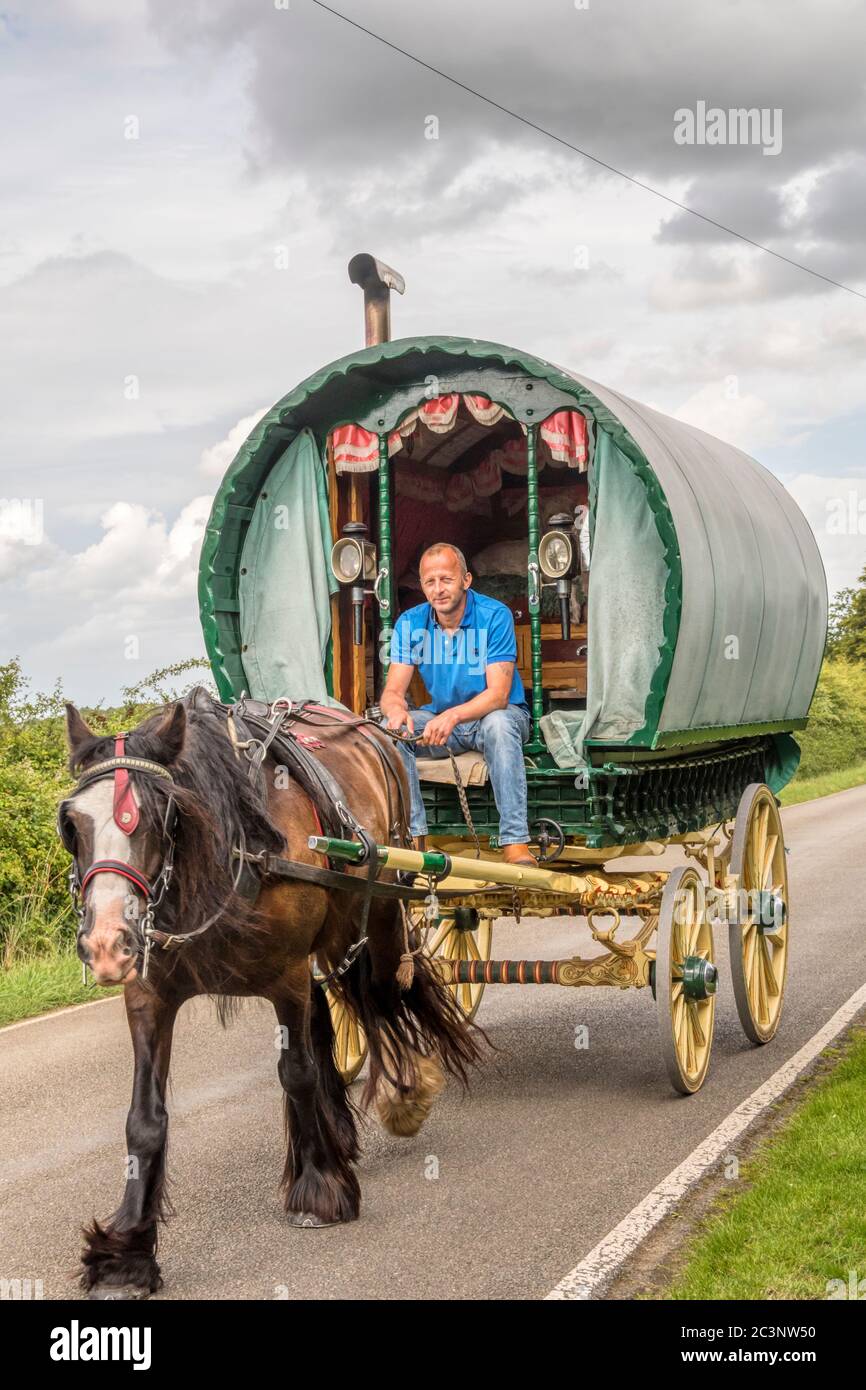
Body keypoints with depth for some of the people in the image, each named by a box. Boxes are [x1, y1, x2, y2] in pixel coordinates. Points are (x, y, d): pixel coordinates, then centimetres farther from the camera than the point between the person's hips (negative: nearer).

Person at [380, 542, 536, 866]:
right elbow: (392, 691, -9)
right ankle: (411, 836, -20)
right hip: (442, 720, 4)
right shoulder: (410, 624, -5)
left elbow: (498, 694, -25)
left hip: (493, 715, -4)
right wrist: (395, 708, -35)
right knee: (392, 727, -23)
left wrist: (452, 716, -43)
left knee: (498, 723, -38)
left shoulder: (495, 616, -17)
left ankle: (516, 844, -41)